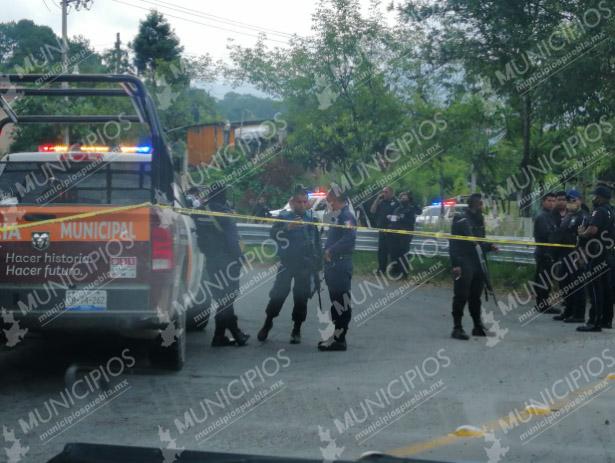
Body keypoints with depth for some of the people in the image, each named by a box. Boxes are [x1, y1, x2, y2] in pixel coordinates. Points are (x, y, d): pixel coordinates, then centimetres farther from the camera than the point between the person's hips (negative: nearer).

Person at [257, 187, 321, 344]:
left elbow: (317, 242, 14)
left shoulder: (311, 219, 7)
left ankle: (297, 330, 14)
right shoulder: (284, 217, -1)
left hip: (305, 264, 2)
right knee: (278, 293, -5)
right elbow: (274, 233, -15)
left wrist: (317, 263, 11)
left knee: (301, 297, 2)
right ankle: (268, 323, 15)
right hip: (287, 262, -2)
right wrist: (288, 227, -32)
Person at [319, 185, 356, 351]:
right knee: (336, 302, 14)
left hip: (341, 266, -11)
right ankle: (336, 336, 21)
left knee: (341, 303, -7)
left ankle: (338, 339, -6)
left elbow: (349, 238, -27)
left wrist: (331, 251, -20)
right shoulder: (337, 216, 19)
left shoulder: (346, 216, -13)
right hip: (333, 266, 11)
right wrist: (327, 253, 9)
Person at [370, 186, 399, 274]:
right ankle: (381, 269, 19)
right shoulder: (381, 202, 13)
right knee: (381, 250, 11)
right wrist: (377, 199, -1)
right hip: (382, 230, 6)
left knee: (392, 251, -8)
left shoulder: (396, 202, -5)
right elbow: (372, 210, 4)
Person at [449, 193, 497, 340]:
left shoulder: (479, 219, 13)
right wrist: (455, 264, -19)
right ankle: (457, 328, 0)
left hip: (476, 262, 7)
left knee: (476, 295, 14)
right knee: (461, 295, -5)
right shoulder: (460, 218, -10)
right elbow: (454, 243, -13)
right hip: (463, 262, -7)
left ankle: (478, 326, 22)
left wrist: (489, 246, 0)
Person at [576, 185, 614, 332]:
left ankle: (594, 322, -10)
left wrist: (582, 233, -8)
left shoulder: (600, 211, -14)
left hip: (598, 254, -10)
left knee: (595, 288, -9)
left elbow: (592, 230, -27)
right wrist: (585, 231, 12)